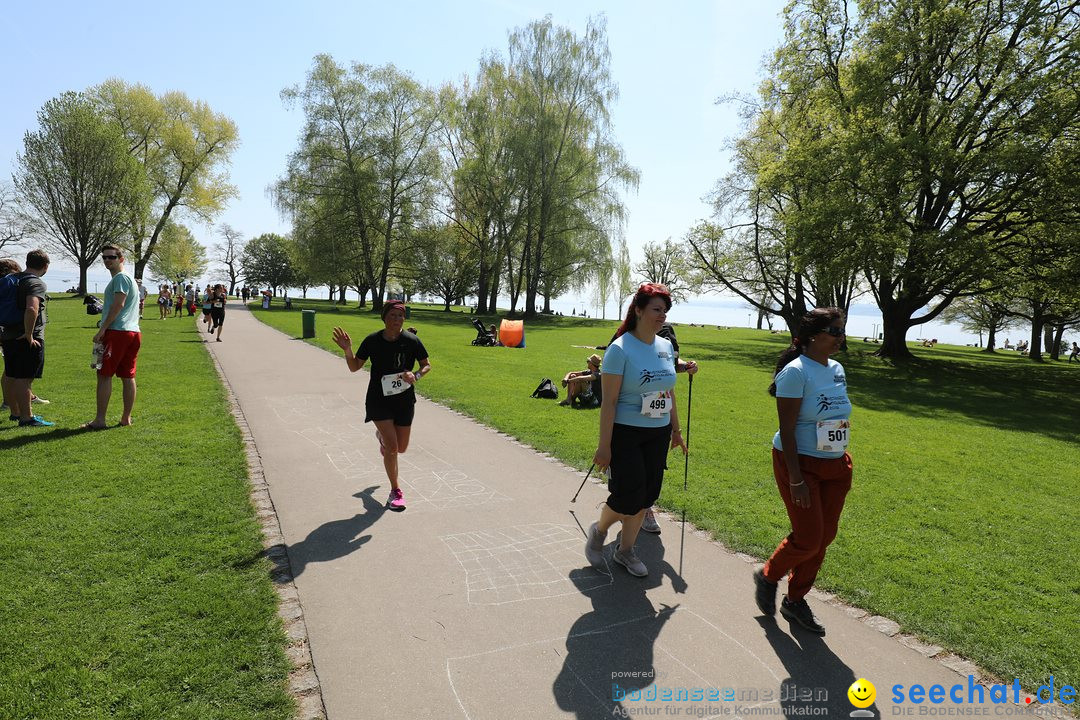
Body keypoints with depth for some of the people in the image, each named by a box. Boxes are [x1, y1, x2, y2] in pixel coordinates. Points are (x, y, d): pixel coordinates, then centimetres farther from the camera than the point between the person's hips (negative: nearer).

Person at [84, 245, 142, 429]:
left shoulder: (120, 278, -7)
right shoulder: (130, 278, 23)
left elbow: (118, 305, -17)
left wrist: (102, 329, -17)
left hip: (117, 331, -9)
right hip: (133, 332, 9)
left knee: (104, 375, -5)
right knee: (128, 376, 9)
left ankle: (100, 420, -4)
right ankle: (126, 418, 12)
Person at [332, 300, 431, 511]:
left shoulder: (412, 341, -10)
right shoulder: (372, 341, -10)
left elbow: (427, 365, 2)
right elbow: (354, 367, 0)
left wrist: (416, 376, -18)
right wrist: (347, 350, -19)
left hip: (404, 401, 2)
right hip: (378, 400, -2)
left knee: (401, 448, 14)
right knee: (392, 447, -10)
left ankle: (381, 436, 51)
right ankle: (395, 491, 9)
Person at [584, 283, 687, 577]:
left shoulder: (666, 346, 5)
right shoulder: (620, 349, -15)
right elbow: (609, 401, -16)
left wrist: (676, 430, 17)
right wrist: (604, 446, -17)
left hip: (658, 434, 7)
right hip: (625, 434, -6)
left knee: (647, 496, 10)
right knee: (628, 496, -6)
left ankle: (625, 550, 30)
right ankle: (598, 531, 26)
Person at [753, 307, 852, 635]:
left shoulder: (837, 369, 7)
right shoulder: (795, 372, -17)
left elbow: (839, 419, 16)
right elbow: (787, 430, -19)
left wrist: (843, 463, 14)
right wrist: (795, 479, -20)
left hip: (833, 465, 8)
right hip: (800, 463, -8)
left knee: (824, 537, 11)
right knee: (808, 537, -6)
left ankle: (795, 600, 29)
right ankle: (768, 576, 24)